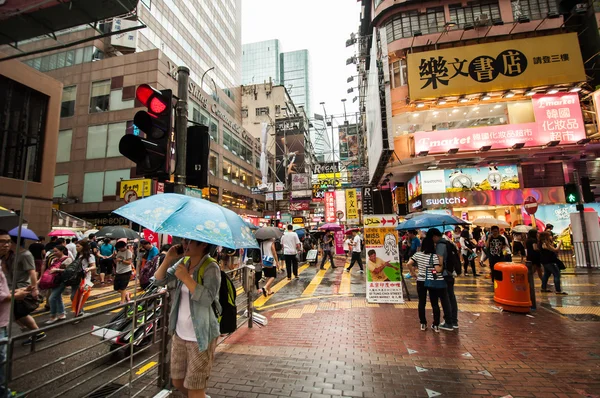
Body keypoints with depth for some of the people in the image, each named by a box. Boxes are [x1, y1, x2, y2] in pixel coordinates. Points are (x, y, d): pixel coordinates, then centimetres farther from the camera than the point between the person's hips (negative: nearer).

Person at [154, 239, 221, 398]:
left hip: (200, 337, -7)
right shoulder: (182, 262, 2)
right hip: (180, 334, 7)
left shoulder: (211, 267, -20)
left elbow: (207, 298, -29)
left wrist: (186, 277, -29)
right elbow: (159, 280, 1)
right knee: (177, 381, 23)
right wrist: (168, 259, -12)